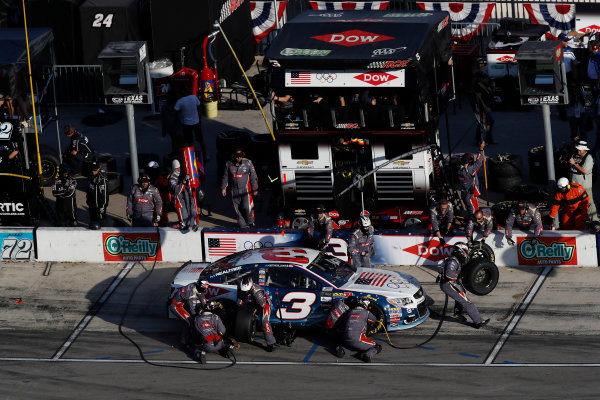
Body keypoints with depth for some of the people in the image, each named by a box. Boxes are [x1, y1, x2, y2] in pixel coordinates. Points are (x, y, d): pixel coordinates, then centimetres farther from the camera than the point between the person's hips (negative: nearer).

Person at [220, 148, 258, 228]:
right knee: (238, 208, 4)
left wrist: (255, 189, 0)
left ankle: (250, 222, 14)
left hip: (245, 189, -2)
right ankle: (242, 225, 15)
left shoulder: (248, 163, -3)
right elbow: (225, 177, 14)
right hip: (234, 190, 2)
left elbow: (253, 176, 2)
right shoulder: (229, 164, 3)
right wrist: (223, 188, 11)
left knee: (247, 207, -10)